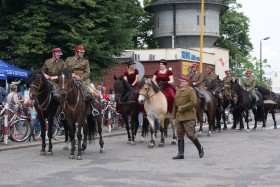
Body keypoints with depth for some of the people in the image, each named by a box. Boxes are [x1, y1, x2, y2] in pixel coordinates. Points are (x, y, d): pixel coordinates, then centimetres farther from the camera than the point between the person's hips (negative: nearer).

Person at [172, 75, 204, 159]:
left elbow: (193, 103, -17)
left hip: (188, 117, -7)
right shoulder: (178, 91, 16)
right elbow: (175, 104, 18)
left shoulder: (191, 90, -5)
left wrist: (182, 108, -17)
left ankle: (200, 148, 16)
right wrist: (174, 115, 11)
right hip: (179, 117, 7)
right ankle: (181, 153, 8)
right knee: (180, 135, 5)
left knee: (190, 134, -5)